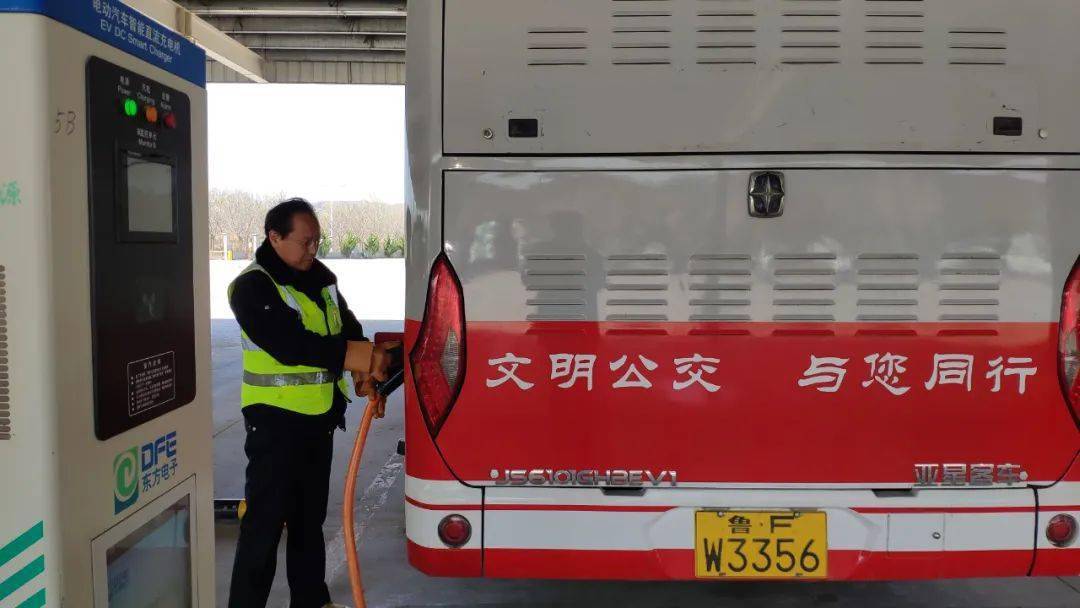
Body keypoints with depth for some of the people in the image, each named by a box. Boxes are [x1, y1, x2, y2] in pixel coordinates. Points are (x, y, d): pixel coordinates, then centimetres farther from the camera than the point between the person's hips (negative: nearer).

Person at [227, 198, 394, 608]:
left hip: (320, 415, 7)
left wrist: (366, 372, -12)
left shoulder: (322, 278, 9)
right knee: (266, 520, -3)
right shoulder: (252, 286, -14)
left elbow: (347, 328, 7)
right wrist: (353, 355, -29)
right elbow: (287, 343, -26)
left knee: (311, 515, 18)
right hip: (275, 419, -7)